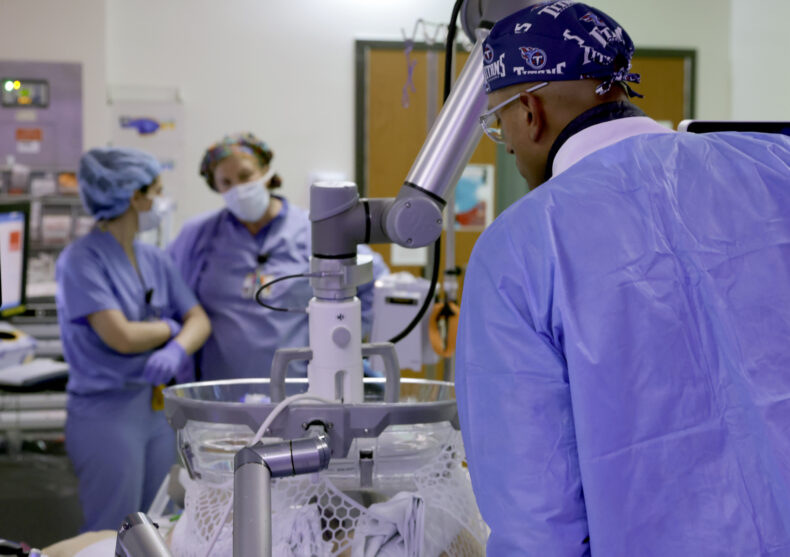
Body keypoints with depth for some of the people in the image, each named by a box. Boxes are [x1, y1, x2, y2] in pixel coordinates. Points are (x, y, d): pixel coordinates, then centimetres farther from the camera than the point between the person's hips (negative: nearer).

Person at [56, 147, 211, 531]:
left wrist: (178, 350, -15)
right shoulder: (82, 261, -12)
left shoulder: (154, 259, 11)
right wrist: (171, 328, -1)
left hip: (160, 410, 7)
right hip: (107, 414, -7)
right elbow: (122, 337, -19)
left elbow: (199, 320, 7)